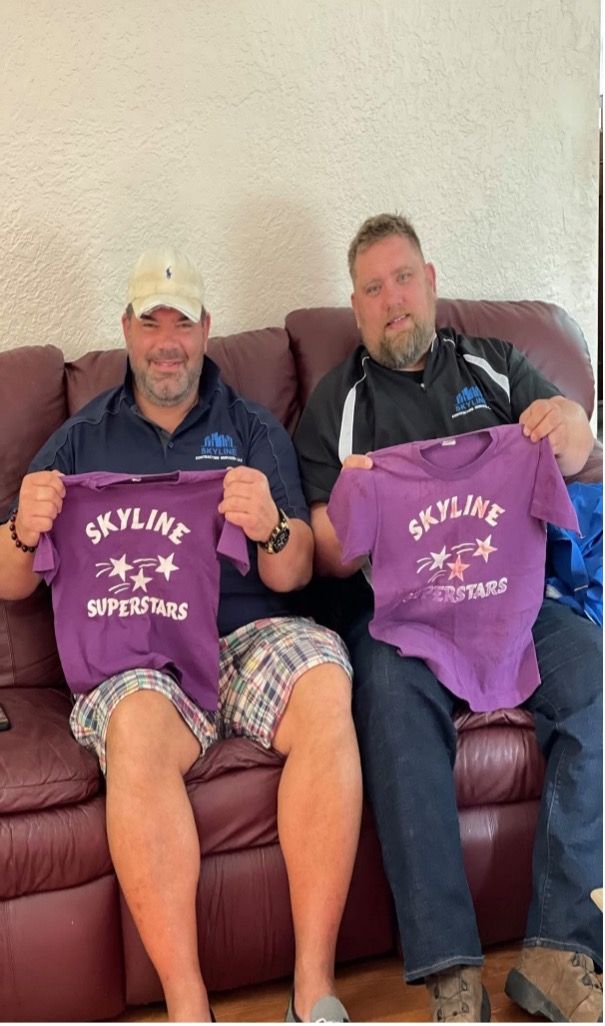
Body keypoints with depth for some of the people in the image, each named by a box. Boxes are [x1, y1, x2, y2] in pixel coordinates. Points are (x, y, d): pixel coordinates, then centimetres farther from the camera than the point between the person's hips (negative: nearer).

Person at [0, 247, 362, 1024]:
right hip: (130, 652, 0)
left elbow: (293, 576, 6)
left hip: (246, 632, 1)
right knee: (137, 728, -34)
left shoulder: (253, 430, 16)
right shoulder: (81, 441, 18)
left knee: (326, 689, -31)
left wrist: (270, 527, -18)